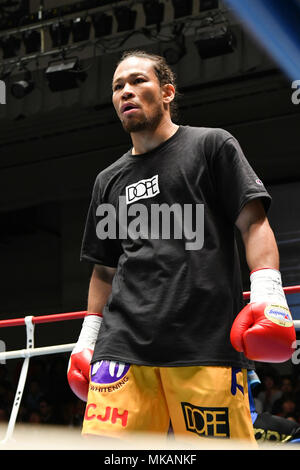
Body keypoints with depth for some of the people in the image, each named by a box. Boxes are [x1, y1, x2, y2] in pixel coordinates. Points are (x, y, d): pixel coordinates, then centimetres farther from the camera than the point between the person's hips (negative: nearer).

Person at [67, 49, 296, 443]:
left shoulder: (212, 145, 11)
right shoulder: (109, 181, 24)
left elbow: (253, 222, 2)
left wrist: (267, 292, -13)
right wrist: (88, 336, 20)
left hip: (206, 341, -4)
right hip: (123, 343, 4)